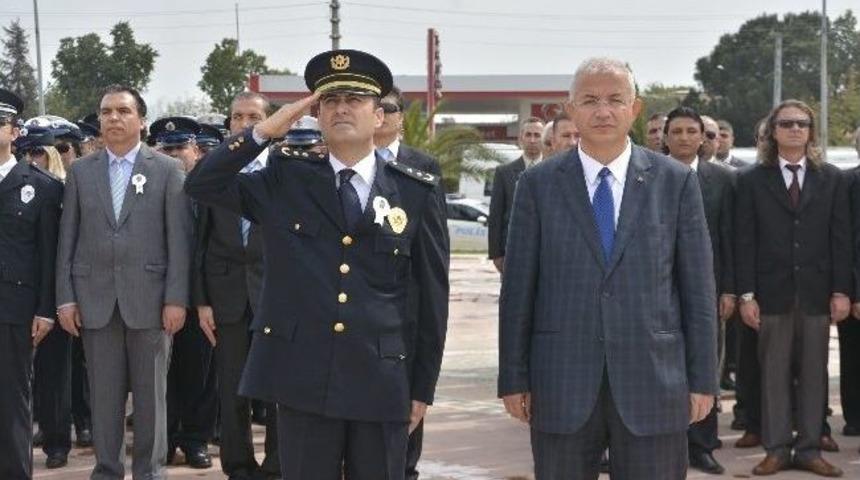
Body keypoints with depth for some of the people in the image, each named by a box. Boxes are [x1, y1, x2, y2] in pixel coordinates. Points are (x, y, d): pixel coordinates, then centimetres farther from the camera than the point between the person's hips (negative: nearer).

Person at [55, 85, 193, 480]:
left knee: (150, 394, 5)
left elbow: (179, 238, -2)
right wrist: (66, 298, 1)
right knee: (104, 395, 6)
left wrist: (176, 298, -8)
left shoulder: (168, 170, 2)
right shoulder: (80, 171, 9)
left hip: (149, 299, -2)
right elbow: (67, 239, 8)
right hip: (95, 300, 2)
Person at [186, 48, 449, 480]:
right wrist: (264, 131, -8)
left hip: (381, 384, 0)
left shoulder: (415, 192, 4)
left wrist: (424, 387, 6)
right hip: (302, 379, 0)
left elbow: (433, 296, 6)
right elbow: (201, 185, 1)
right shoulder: (287, 179, 6)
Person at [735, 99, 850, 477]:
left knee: (814, 373, 5)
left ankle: (809, 449, 12)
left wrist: (841, 290, -2)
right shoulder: (752, 181, 4)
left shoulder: (831, 179, 8)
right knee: (773, 374, 3)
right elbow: (745, 242, 0)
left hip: (816, 292, 1)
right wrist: (746, 294, -5)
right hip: (773, 293, -1)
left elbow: (841, 238, 5)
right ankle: (777, 449, 9)